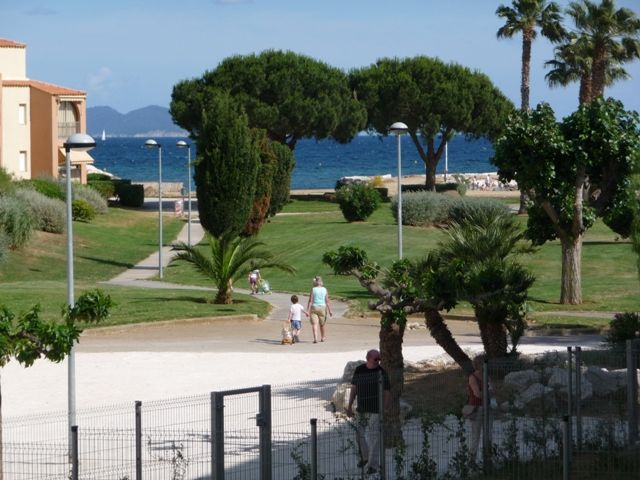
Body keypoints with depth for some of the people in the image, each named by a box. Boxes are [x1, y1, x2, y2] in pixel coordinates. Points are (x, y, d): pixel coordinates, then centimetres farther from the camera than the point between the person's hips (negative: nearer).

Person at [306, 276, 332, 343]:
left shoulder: (313, 290, -4)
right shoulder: (324, 290, 1)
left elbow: (310, 301, -8)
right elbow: (327, 301, 0)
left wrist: (308, 310, -8)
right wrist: (329, 311, 5)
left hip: (314, 308, -2)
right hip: (322, 307, 2)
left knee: (314, 324, -4)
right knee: (322, 324, 18)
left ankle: (315, 338, -20)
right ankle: (322, 337, 35)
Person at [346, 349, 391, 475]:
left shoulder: (381, 372, -7)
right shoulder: (359, 370, 3)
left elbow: (387, 393, -6)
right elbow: (354, 388, 10)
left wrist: (385, 410, -12)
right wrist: (350, 406, 7)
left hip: (375, 409, -4)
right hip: (361, 409, 4)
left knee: (374, 437, -7)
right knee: (359, 435, 14)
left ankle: (373, 465, -2)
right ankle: (365, 458, 35)